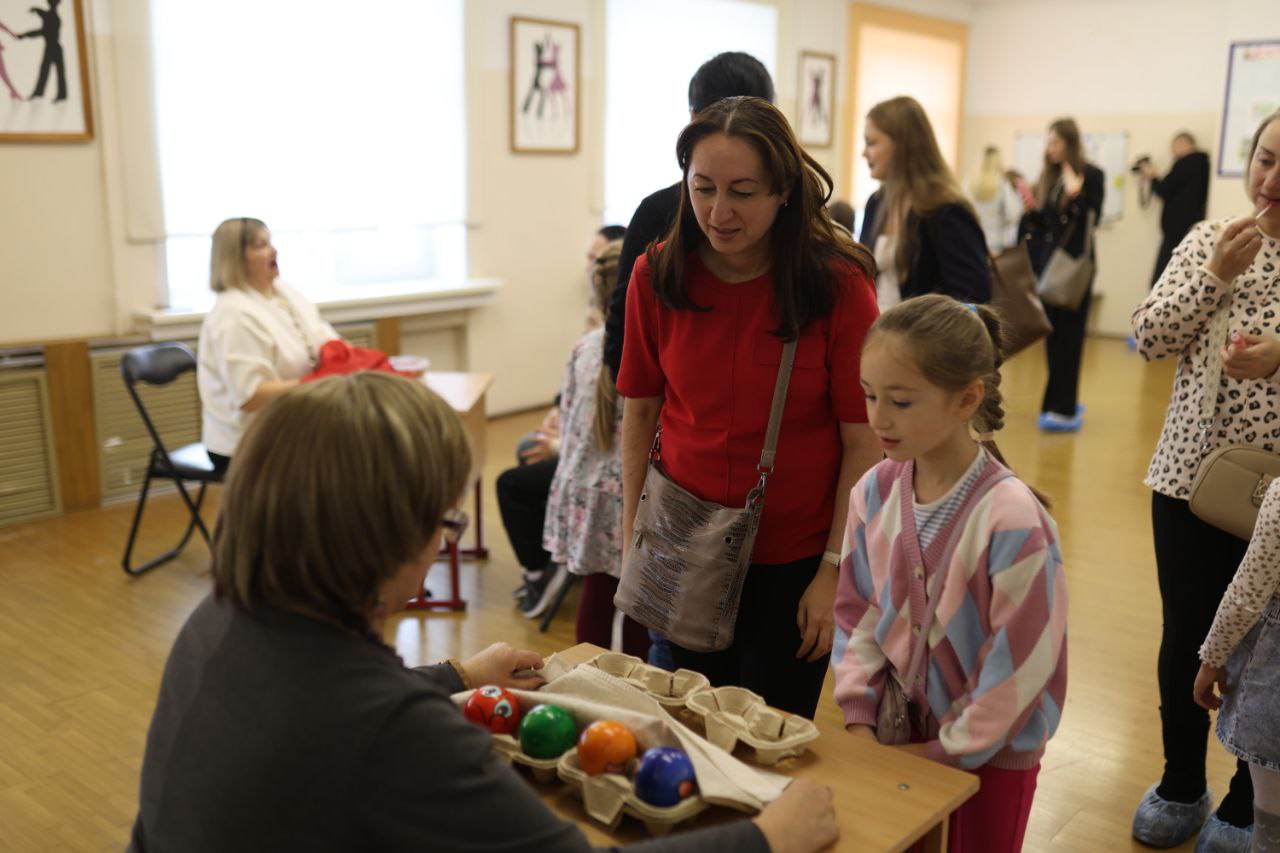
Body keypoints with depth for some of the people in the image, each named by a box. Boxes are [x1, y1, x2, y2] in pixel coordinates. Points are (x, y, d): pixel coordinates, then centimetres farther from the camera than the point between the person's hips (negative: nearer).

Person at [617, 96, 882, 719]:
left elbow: (863, 441, -11)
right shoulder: (657, 276, -6)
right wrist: (631, 532, 2)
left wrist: (834, 571, -12)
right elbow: (640, 412, 3)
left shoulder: (838, 283, -14)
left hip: (795, 558, -2)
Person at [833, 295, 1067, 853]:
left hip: (991, 752, -4)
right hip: (901, 733, 4)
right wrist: (859, 718, -4)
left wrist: (950, 750, -12)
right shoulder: (874, 493, -10)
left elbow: (1021, 660, -20)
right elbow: (857, 615, 1)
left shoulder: (1011, 518, -26)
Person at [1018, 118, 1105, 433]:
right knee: (1053, 335, 10)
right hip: (1048, 263, 6)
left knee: (1067, 336, -6)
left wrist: (1075, 196, -25)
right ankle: (1064, 401, 21)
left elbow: (1092, 219, -12)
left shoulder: (1091, 175, -6)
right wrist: (1033, 210, -4)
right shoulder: (1048, 176, 11)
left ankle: (1063, 409, -3)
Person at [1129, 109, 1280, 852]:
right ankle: (1181, 787, 33)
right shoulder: (1212, 239, 3)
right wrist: (1215, 275, -15)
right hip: (1193, 474, 2)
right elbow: (1150, 337, -3)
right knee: (1185, 639, 12)